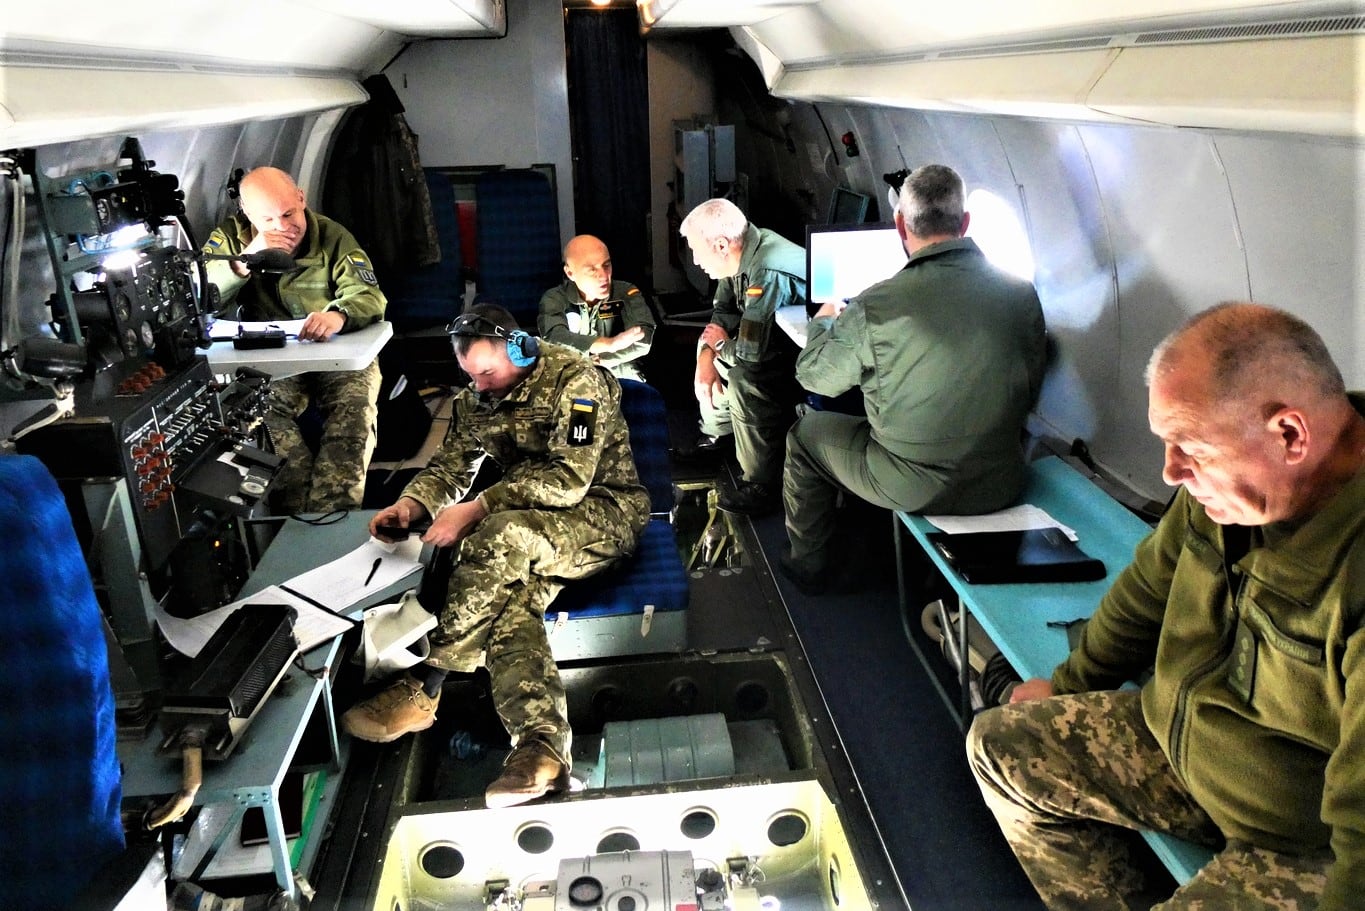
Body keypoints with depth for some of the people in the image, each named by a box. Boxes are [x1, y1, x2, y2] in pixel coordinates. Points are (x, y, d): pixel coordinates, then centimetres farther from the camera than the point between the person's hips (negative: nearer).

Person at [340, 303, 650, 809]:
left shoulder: (574, 379, -15)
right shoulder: (476, 398, 8)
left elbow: (569, 478, -24)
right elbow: (448, 465, 12)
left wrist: (478, 508, -29)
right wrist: (411, 503, -11)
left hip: (604, 509, -6)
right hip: (532, 527, 6)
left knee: (504, 535, -36)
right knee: (511, 602, -29)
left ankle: (421, 691, -27)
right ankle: (541, 746, -41)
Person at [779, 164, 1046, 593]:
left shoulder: (876, 305, -19)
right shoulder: (1022, 293, -6)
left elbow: (814, 376, -2)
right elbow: (1030, 392, 6)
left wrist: (823, 322, 19)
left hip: (913, 489, -5)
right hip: (1001, 486, 5)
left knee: (806, 432, 21)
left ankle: (807, 562, 38)